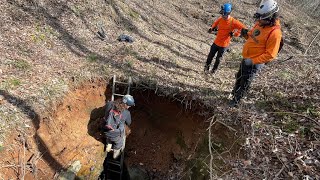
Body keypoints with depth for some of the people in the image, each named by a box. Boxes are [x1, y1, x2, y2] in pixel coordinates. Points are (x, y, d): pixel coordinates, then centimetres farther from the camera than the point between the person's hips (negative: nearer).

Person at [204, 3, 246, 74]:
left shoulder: (233, 22, -19)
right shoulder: (220, 19, -5)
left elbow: (243, 28, -15)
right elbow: (216, 23, 19)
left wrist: (234, 33, -21)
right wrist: (212, 28, 3)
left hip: (224, 44, -4)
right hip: (216, 42, 4)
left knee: (218, 58, 12)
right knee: (210, 55, 12)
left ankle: (214, 70, 30)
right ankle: (206, 67, 29)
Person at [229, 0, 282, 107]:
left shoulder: (275, 33, -25)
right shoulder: (260, 23, 0)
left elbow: (270, 55, -24)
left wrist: (253, 61, -27)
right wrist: (246, 34, -6)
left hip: (255, 63, -8)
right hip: (246, 58, 8)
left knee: (244, 84, 6)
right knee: (239, 77, 27)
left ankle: (236, 101, 24)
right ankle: (235, 92, 51)